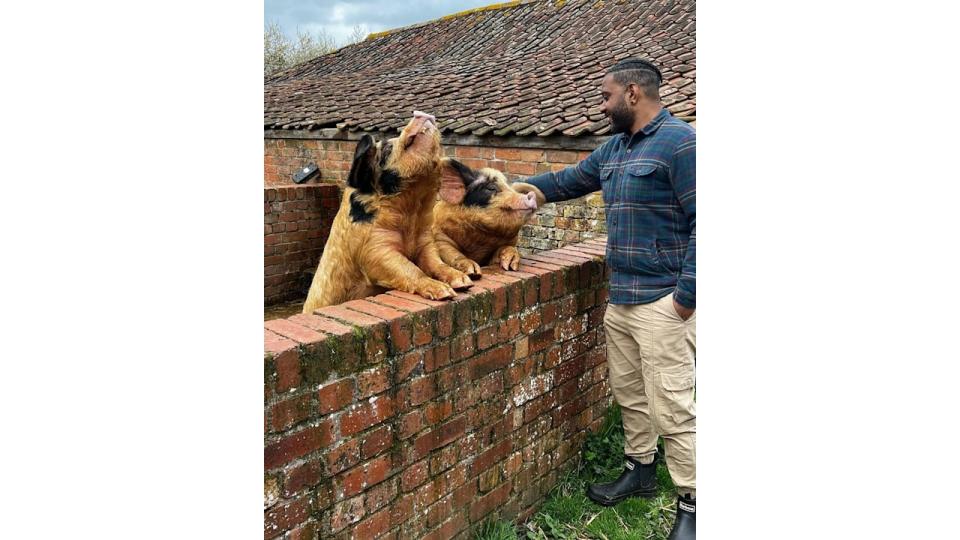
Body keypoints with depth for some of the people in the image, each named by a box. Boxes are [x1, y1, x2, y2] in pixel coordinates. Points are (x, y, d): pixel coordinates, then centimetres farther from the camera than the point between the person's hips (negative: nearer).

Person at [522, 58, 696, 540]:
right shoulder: (614, 149, 15)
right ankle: (640, 471, 35)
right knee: (628, 392, 17)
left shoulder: (679, 142, -11)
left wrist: (687, 293, -17)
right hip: (620, 298, 9)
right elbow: (565, 182, 26)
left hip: (663, 302, -8)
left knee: (671, 408, -3)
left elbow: (698, 221, -15)